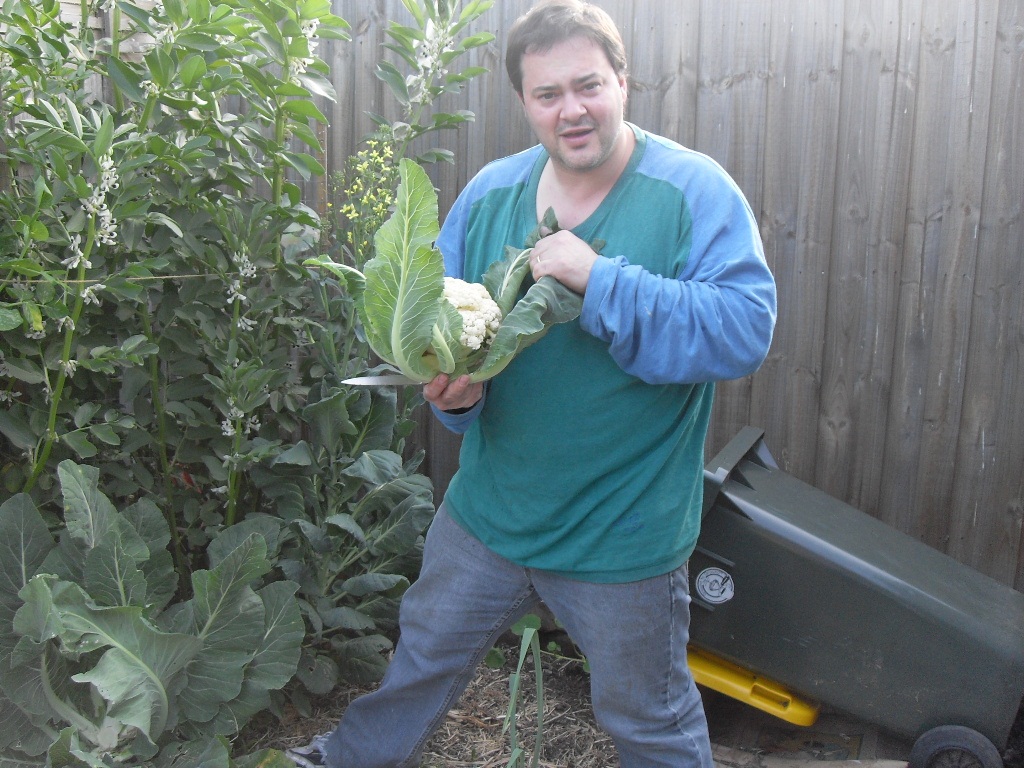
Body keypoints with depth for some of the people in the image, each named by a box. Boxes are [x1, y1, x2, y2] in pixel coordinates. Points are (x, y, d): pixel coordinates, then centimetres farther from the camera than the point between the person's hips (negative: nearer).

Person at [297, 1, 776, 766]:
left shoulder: (695, 191, -15)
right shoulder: (489, 193, -1)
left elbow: (746, 328, -25)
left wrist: (600, 280, -31)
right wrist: (454, 387, -17)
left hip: (623, 536, -4)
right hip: (487, 510, 5)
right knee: (421, 661, 26)